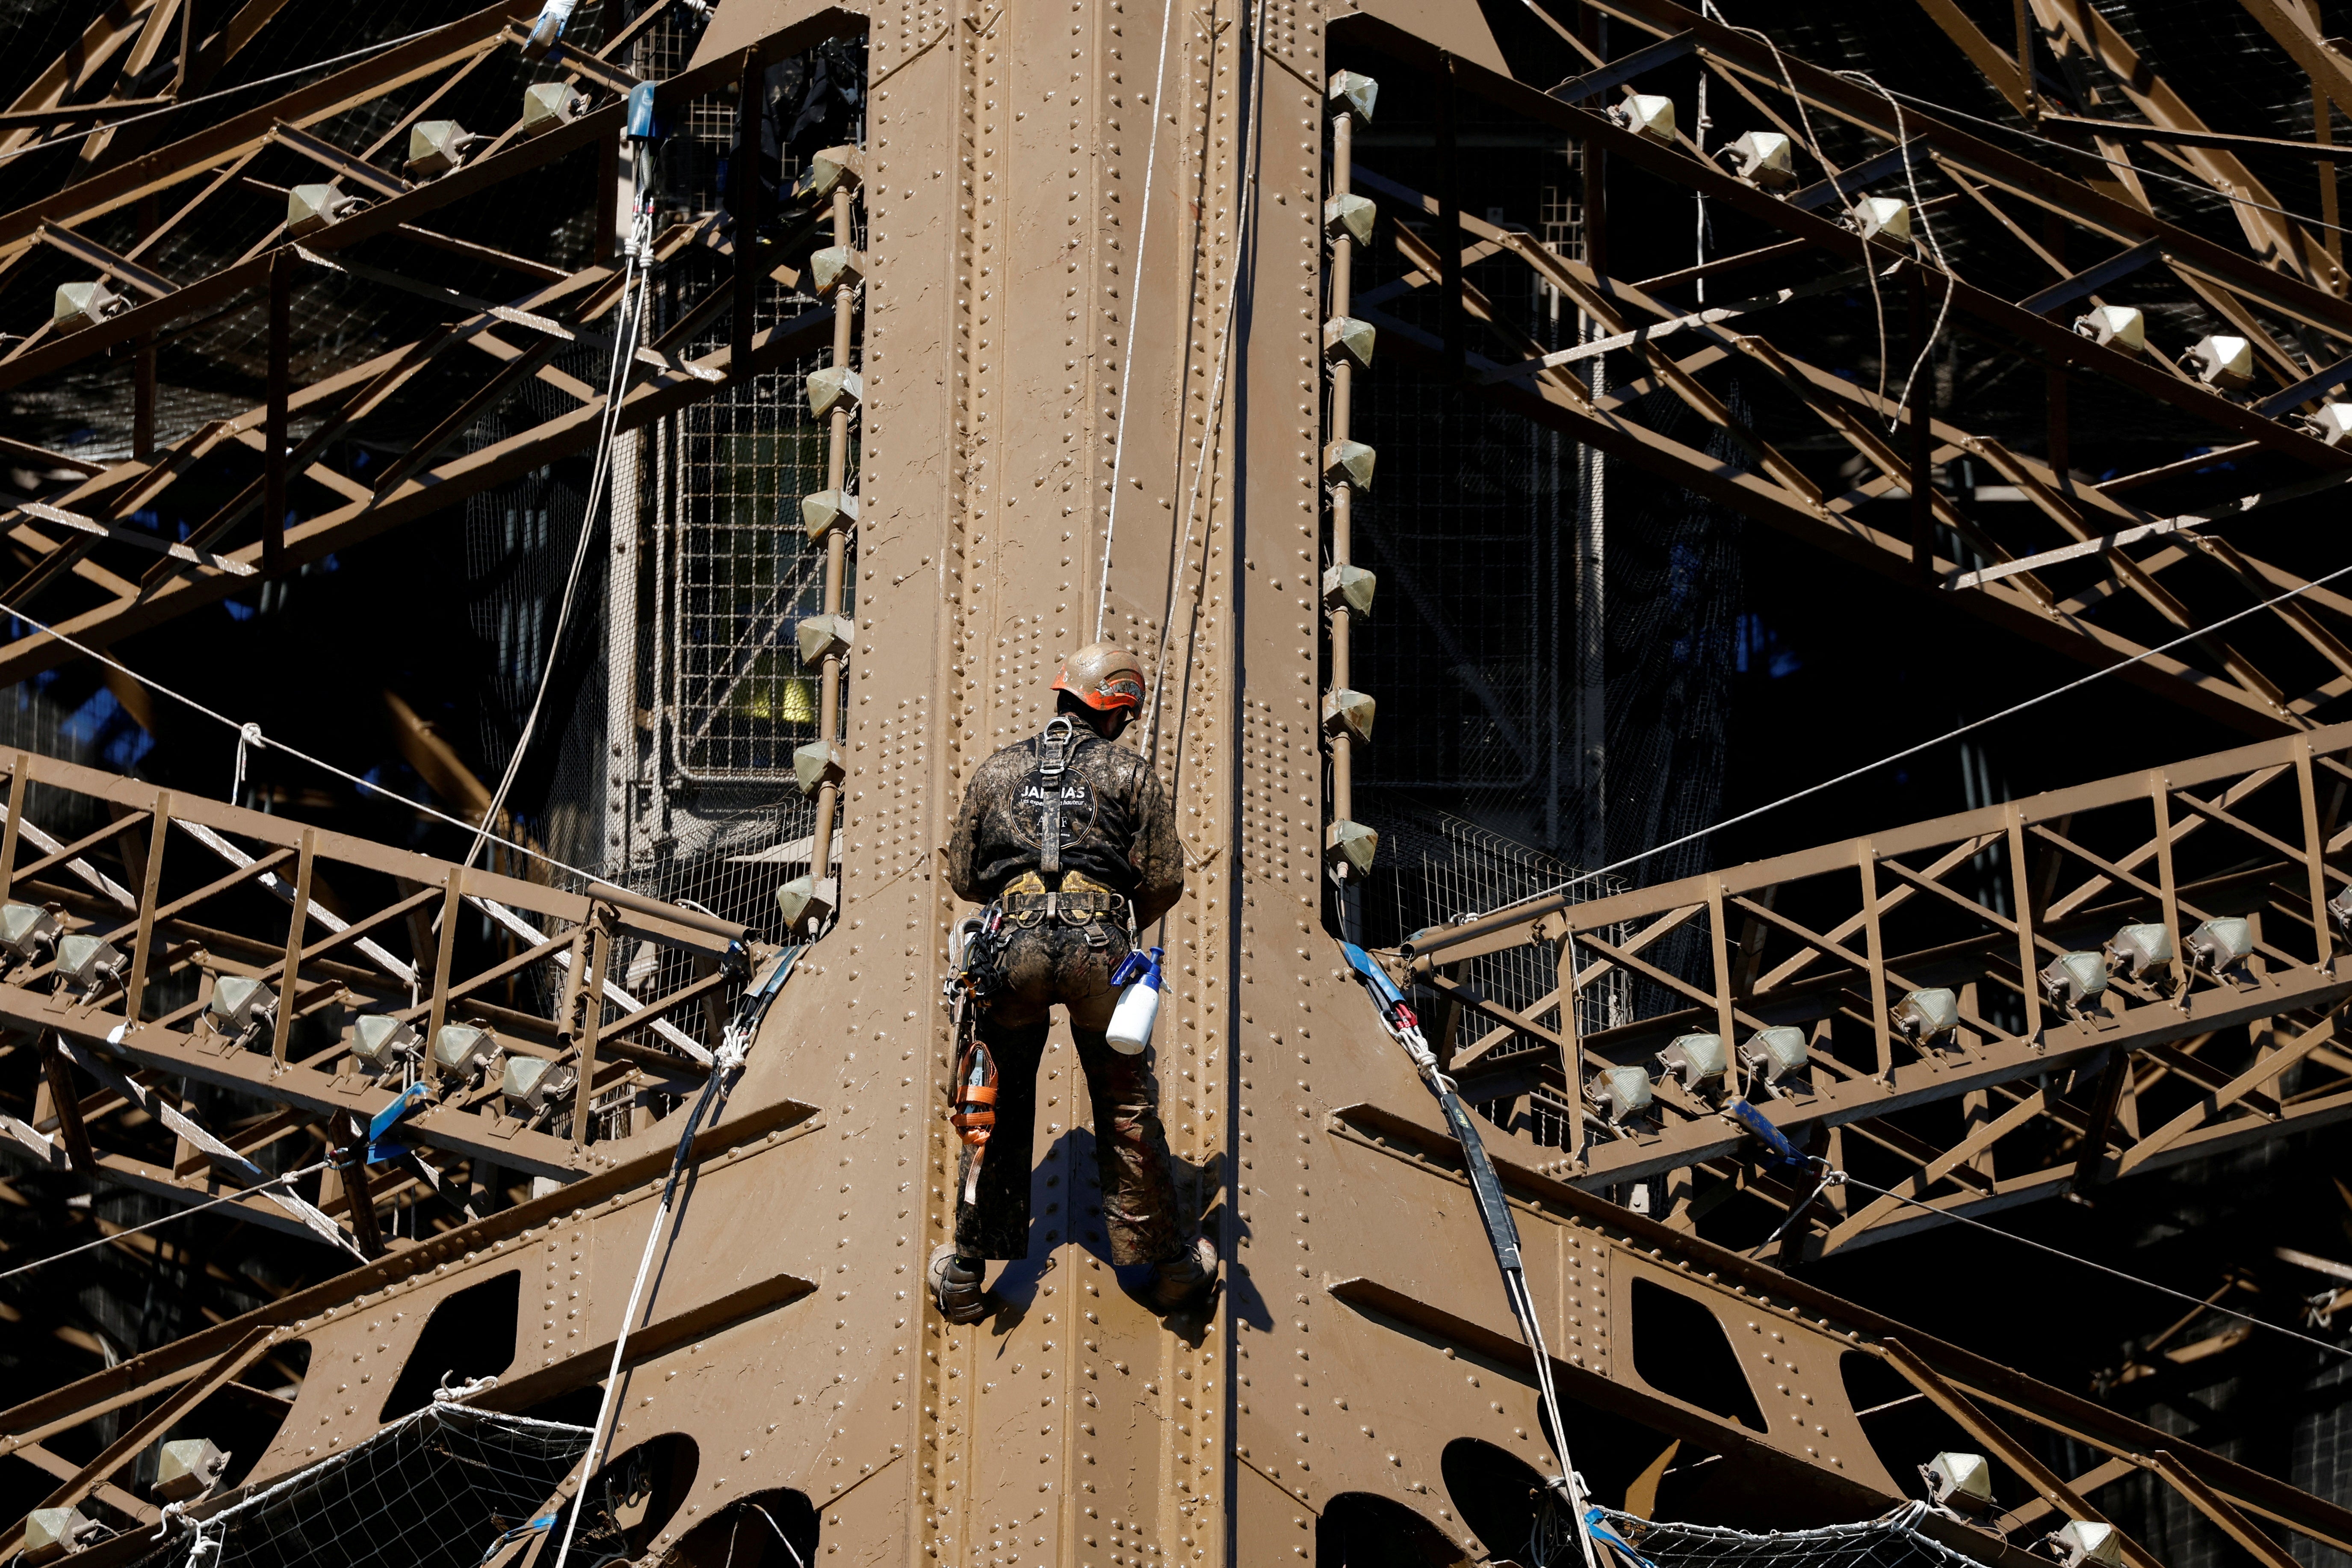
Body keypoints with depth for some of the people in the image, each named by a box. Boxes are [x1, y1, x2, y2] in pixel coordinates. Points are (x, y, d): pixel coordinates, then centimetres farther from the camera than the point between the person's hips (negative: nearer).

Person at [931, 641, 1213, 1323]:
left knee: (996, 1109, 12)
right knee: (1127, 1108, 11)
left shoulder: (998, 770, 17)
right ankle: (1163, 1262, 19)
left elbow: (962, 874, 19)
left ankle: (967, 1273, 15)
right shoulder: (1130, 774, 10)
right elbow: (1165, 879, 4)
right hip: (1099, 945, -1)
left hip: (1013, 939, 2)